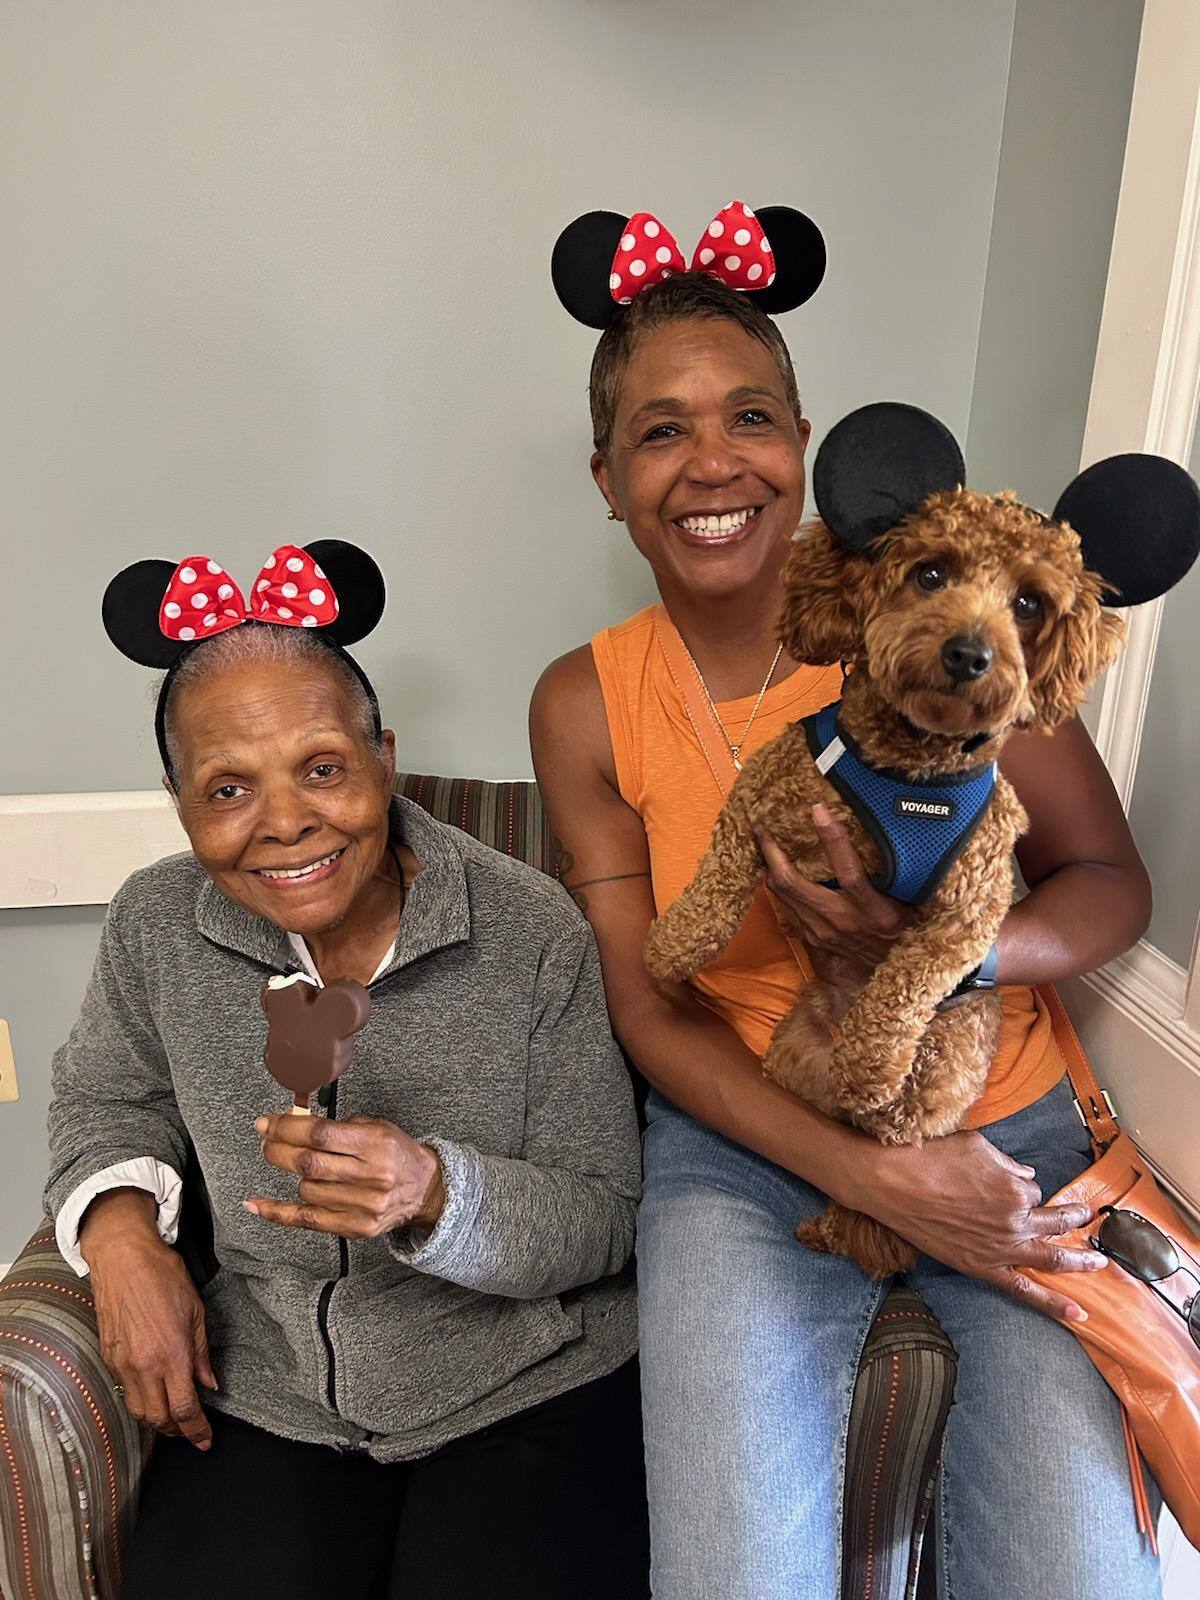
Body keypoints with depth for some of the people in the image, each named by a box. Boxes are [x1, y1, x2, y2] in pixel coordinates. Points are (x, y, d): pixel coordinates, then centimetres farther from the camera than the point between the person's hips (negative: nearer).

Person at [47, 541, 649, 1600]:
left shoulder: (533, 932, -17)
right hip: (260, 1398, 2)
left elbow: (601, 1218, -11)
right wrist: (121, 1227, -7)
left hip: (528, 1392, -1)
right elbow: (106, 1096, 13)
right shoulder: (155, 925, -7)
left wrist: (438, 1194, -30)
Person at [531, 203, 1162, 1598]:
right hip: (747, 1137, 0)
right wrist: (873, 1176, -17)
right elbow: (650, 1010, -5)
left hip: (1001, 1121, 1)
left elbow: (1113, 884, -2)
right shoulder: (584, 706, -7)